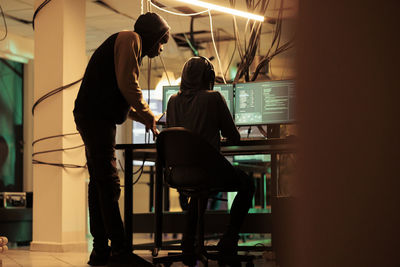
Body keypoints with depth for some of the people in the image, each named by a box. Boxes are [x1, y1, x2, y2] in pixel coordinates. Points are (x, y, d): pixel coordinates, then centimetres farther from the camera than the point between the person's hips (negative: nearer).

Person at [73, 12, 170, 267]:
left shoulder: (129, 45, 28)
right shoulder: (130, 39, -3)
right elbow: (127, 85, -15)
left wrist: (145, 117, 24)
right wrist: (149, 116, -4)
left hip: (96, 119, 11)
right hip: (96, 118, -11)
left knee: (100, 183, 9)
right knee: (109, 184, -13)